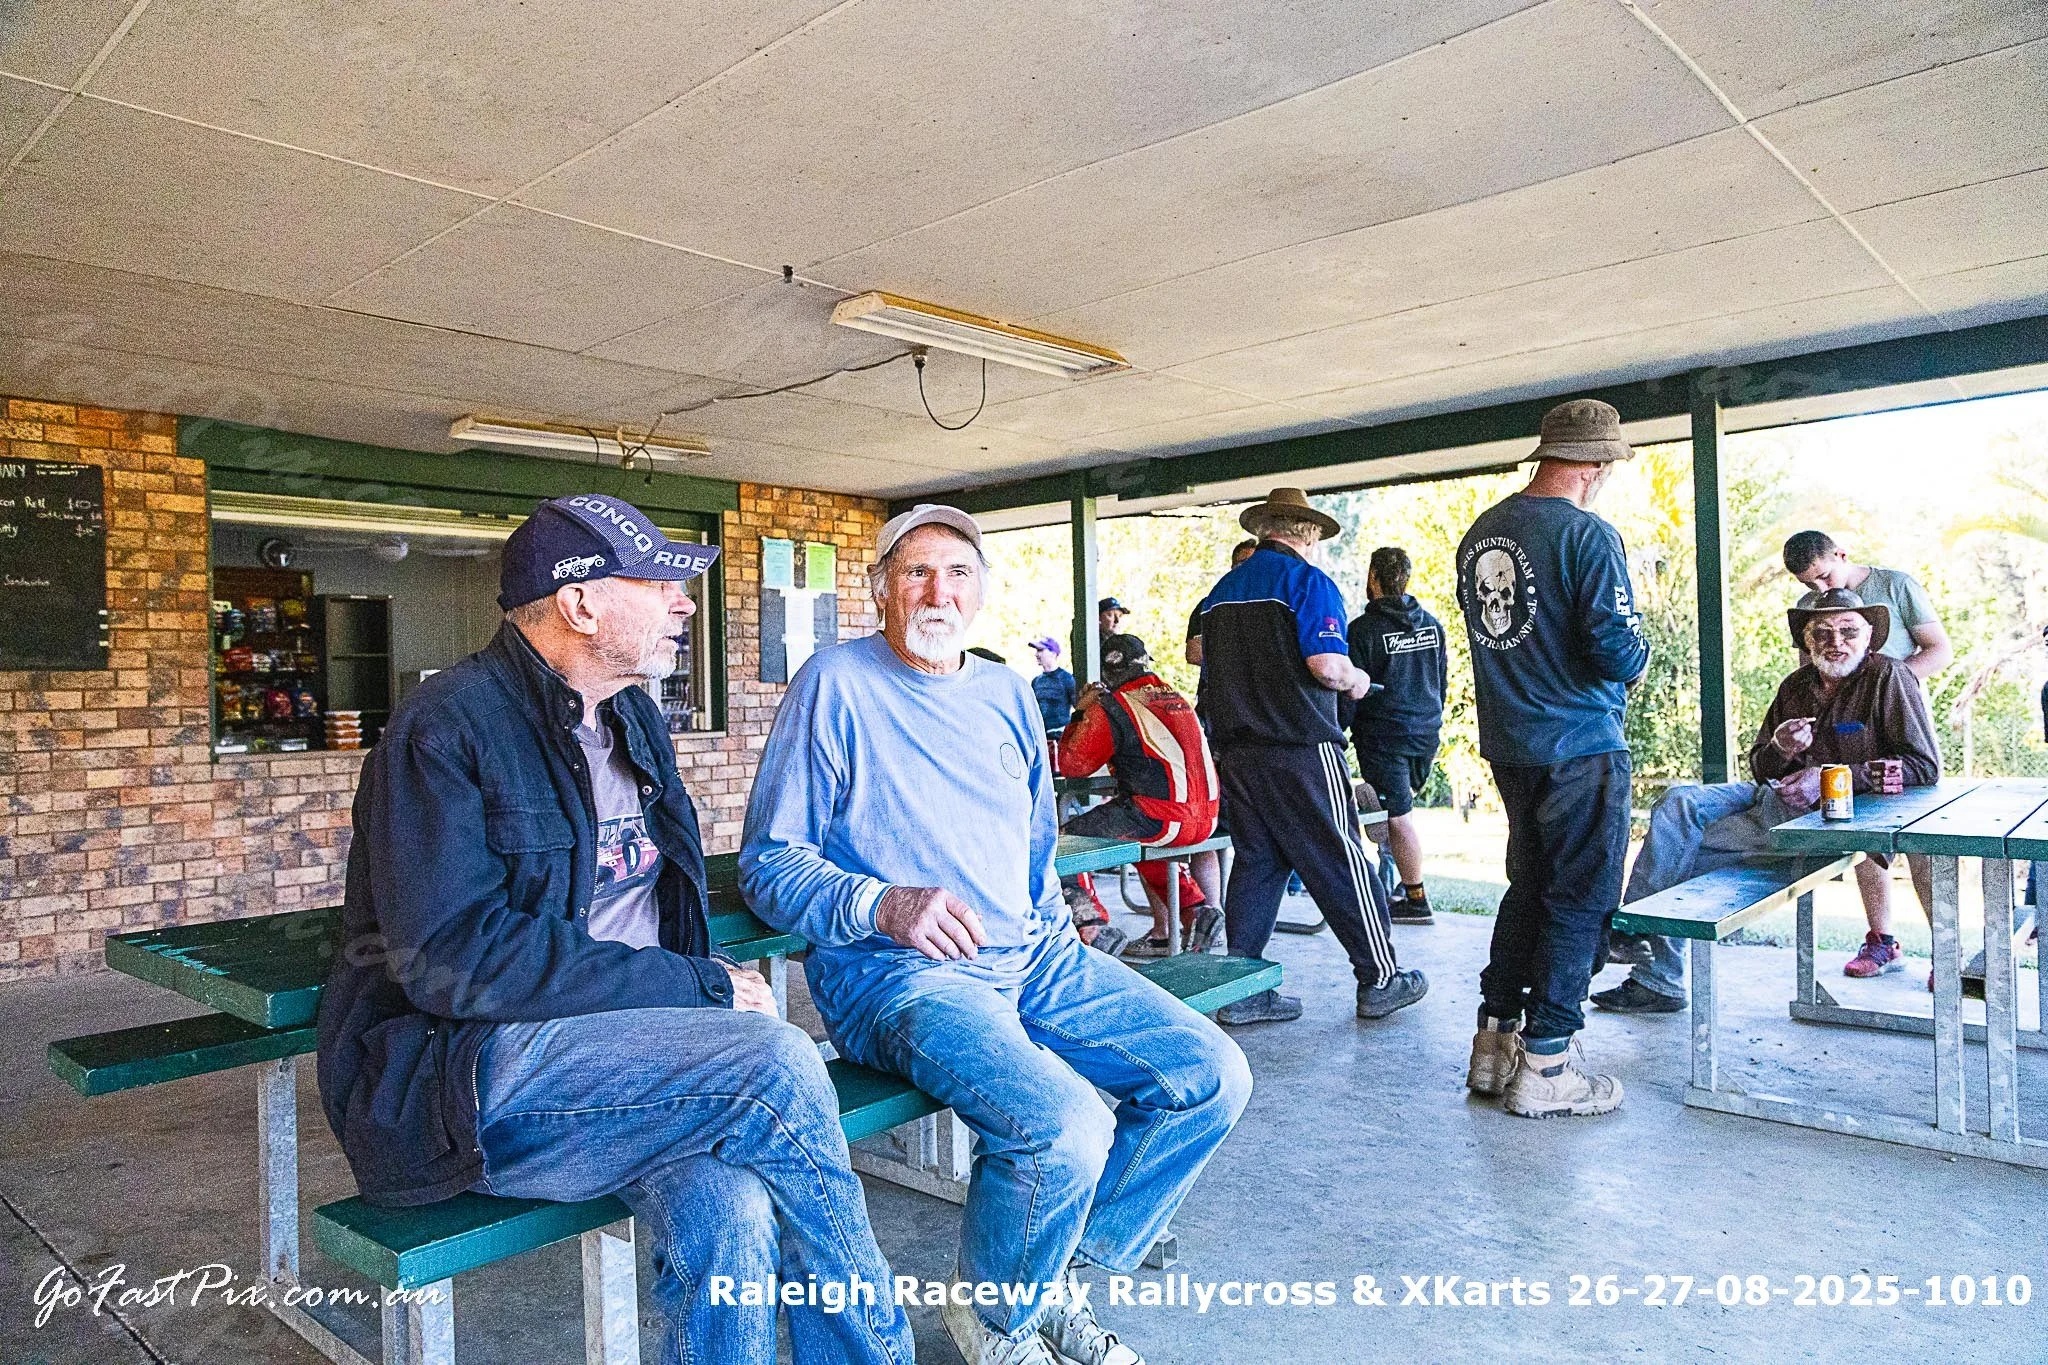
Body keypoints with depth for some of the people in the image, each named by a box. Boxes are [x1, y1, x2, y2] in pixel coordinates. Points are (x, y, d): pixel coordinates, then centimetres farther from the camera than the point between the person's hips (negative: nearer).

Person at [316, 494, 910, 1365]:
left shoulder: (634, 718, 15)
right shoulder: (447, 728, -10)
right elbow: (453, 959, -20)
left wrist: (708, 984, 2)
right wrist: (697, 991, -19)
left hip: (624, 1048, 6)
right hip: (456, 1076, -6)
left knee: (730, 1214, -27)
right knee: (775, 1063, -26)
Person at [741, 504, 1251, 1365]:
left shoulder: (1007, 694, 17)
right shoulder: (836, 683, -3)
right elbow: (767, 863, -6)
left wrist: (1054, 930, 10)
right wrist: (884, 905, -22)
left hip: (1031, 955, 7)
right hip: (898, 972, -7)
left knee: (1212, 1076, -7)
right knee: (1065, 1128, -30)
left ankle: (1058, 1281, 11)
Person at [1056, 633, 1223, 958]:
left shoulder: (1111, 709, -5)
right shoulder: (1176, 698, 18)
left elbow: (1071, 765, -2)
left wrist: (1080, 713, 10)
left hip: (1161, 821, -8)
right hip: (1206, 820, 8)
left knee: (1071, 834, 2)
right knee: (1143, 841, 34)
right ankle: (1195, 911, 24)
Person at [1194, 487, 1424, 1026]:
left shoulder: (1222, 589, 14)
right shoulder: (1308, 582, -7)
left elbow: (1202, 657, 16)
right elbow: (1327, 665, -19)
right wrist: (1356, 681, 1)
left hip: (1235, 751, 7)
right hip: (1300, 749, -6)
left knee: (1255, 862, 11)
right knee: (1340, 863, 4)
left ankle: (1242, 991, 13)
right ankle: (1379, 980, 14)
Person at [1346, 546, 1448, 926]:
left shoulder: (1363, 629, -13)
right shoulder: (1432, 624, 7)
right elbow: (1442, 678, 15)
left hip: (1383, 736, -7)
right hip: (1427, 731, 7)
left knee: (1397, 816, -1)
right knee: (1402, 804, 19)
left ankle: (1416, 899, 4)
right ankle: (1407, 879, 20)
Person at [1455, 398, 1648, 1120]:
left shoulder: (1479, 532, 9)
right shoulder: (1588, 534, -16)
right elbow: (1618, 652, -20)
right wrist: (1635, 660, 2)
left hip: (1507, 744, 8)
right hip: (1579, 747, -8)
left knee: (1528, 886, 19)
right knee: (1579, 899, 3)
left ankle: (1494, 1042, 25)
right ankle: (1545, 1066, 8)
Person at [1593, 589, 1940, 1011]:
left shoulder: (1887, 677, -2)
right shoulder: (1796, 686, 16)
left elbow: (1926, 766, -9)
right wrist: (1780, 748, -6)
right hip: (1777, 795, 7)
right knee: (1680, 802, -19)